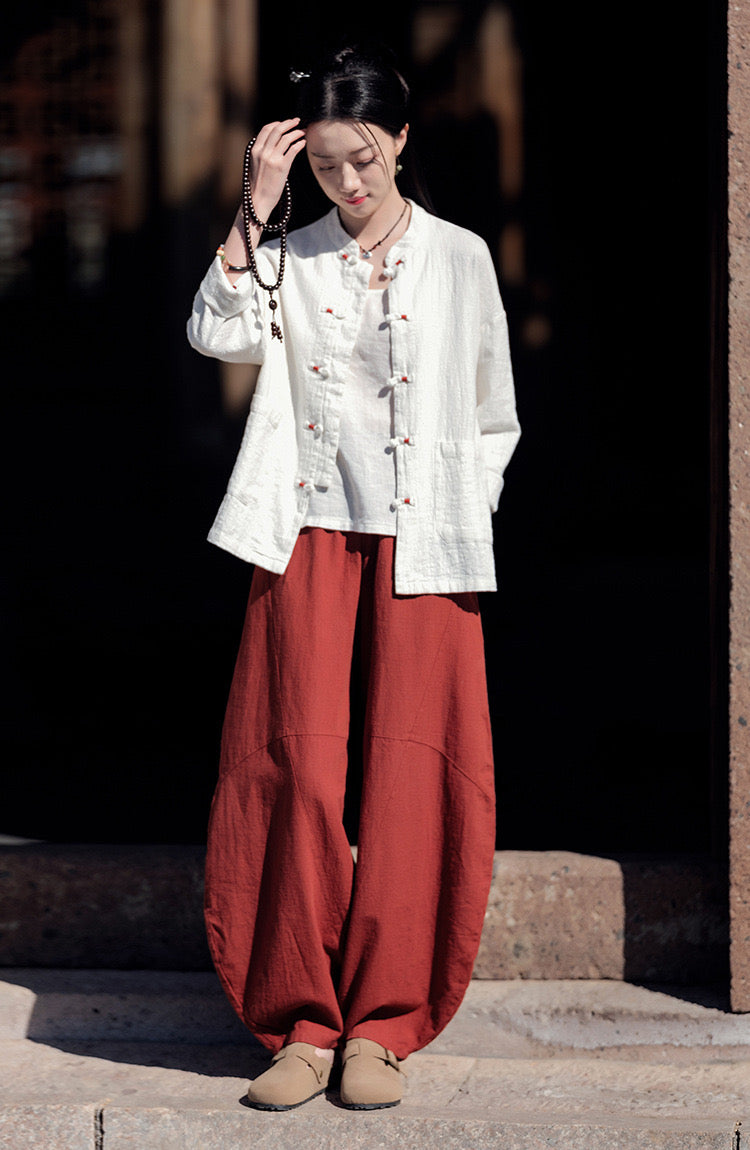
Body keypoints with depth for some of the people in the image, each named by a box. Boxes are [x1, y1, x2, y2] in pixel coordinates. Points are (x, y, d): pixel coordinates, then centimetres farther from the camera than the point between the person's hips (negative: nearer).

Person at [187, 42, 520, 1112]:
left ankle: (382, 1025, 3)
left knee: (410, 774, -5)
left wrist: (464, 515, 2)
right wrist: (256, 208, -9)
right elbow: (217, 334, -9)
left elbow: (495, 418, 12)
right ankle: (304, 1023, 1)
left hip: (422, 545, -1)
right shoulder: (288, 255, 10)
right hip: (311, 538, 1)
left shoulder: (460, 257, 7)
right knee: (298, 769, -6)